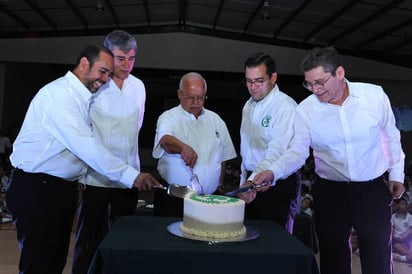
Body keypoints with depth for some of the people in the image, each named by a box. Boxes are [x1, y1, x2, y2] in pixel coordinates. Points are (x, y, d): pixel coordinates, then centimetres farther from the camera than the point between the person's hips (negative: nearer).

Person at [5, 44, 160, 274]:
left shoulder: (84, 97, 9)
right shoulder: (59, 94, -20)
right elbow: (85, 146, -28)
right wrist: (131, 176, -28)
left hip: (65, 186, 9)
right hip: (35, 189, -9)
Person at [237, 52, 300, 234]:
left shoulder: (286, 107, -15)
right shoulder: (248, 106, 12)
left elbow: (277, 152, -26)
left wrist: (253, 181, -36)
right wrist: (245, 180, 16)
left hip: (278, 185, -7)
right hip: (251, 180, 7)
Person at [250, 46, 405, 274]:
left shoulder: (375, 95, -8)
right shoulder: (305, 110, -10)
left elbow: (391, 135, 6)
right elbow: (297, 152, -12)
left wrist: (396, 173, 9)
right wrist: (273, 171, -29)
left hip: (373, 189, 0)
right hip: (329, 192, 0)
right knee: (333, 256, 13)